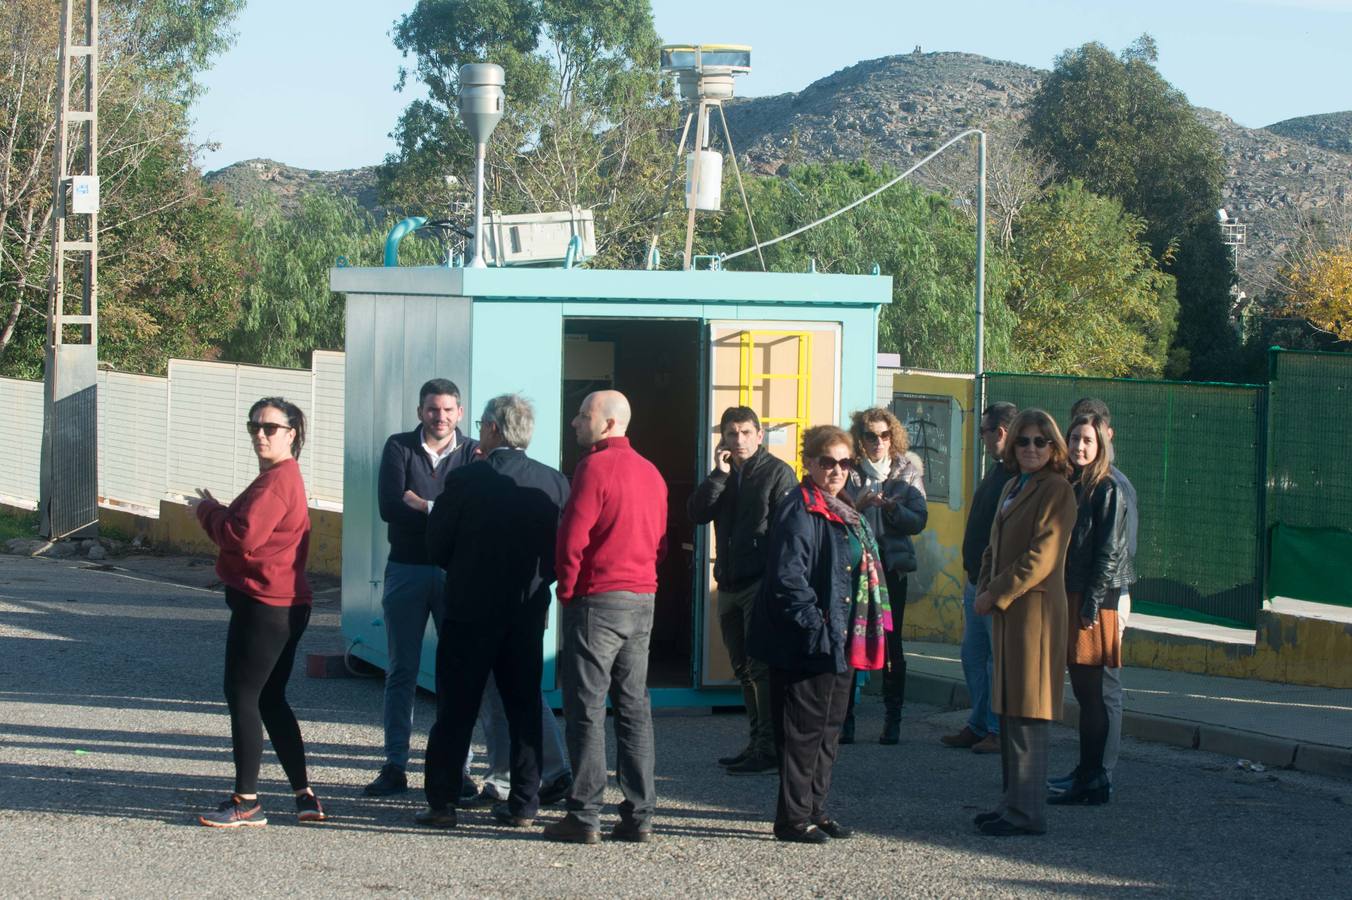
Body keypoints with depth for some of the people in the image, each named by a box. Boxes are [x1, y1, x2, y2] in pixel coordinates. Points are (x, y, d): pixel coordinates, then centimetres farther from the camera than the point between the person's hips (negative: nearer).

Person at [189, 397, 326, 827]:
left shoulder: (277, 480, -17)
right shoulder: (283, 476, 18)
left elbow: (243, 535, -24)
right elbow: (252, 530, 21)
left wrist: (206, 509, -8)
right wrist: (214, 510, 5)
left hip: (264, 607, -11)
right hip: (283, 605, 11)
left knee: (242, 695, -5)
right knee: (269, 699, 15)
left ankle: (246, 802, -1)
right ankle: (305, 796, 17)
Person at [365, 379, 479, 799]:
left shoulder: (474, 454, 2)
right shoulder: (399, 447, 3)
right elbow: (389, 506, -10)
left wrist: (423, 505, -17)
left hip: (456, 573, -1)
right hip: (406, 571, 1)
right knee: (401, 671, 5)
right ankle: (395, 767, 10)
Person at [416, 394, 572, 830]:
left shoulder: (465, 479, -11)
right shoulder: (555, 483, -2)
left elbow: (437, 547, -4)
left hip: (470, 610, -3)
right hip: (529, 614, 3)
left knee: (456, 710, 4)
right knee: (524, 708, 10)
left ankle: (442, 803, 5)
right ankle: (523, 805, 10)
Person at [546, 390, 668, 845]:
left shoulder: (596, 466, -11)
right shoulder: (650, 472, 12)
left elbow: (572, 538, -14)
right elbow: (660, 542, 15)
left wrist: (566, 590, -3)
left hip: (597, 601, -7)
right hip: (643, 600, 7)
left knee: (587, 709, -3)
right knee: (634, 707, 9)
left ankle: (584, 816, -3)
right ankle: (639, 815, 9)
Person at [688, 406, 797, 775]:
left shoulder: (778, 473, -6)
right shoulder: (724, 475, 15)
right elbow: (697, 513, 1)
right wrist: (719, 474, -8)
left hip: (762, 583, -8)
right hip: (730, 584, 8)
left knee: (761, 667, -9)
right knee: (744, 668, 12)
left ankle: (769, 748, -8)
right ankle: (758, 742, 20)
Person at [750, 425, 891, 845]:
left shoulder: (846, 513, 17)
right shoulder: (799, 511, -13)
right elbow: (788, 577, -21)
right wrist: (815, 628, -24)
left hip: (842, 642, 10)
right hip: (807, 647, -10)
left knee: (829, 729, 14)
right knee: (803, 731, -4)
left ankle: (815, 809, 23)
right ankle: (793, 818, 1)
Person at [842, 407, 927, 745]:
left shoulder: (908, 473, 6)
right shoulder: (848, 472, 4)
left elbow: (919, 520, 0)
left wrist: (893, 507, -17)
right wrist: (859, 505, -19)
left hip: (891, 566, 0)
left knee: (891, 642, 0)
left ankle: (892, 720, 5)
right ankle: (844, 717, 5)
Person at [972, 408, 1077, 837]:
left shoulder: (1057, 491, -10)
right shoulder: (1013, 488, 18)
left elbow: (1041, 557, -17)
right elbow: (995, 548, 22)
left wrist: (996, 594, -14)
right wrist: (983, 589, 5)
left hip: (1035, 610, -9)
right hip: (1007, 611, 9)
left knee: (1026, 713, -8)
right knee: (1008, 709, 13)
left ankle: (1027, 813, -5)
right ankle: (1015, 802, 21)